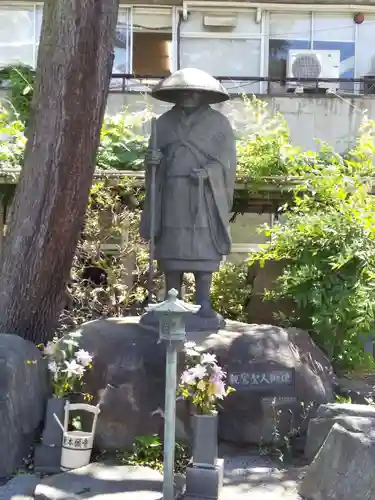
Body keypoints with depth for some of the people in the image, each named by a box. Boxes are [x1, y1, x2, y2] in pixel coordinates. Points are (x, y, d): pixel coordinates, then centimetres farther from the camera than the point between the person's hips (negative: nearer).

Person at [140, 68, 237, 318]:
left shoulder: (218, 122, 8)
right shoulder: (164, 122, 16)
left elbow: (226, 158, 0)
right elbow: (155, 155, 17)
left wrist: (208, 172, -16)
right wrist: (153, 159, -6)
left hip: (204, 196, -2)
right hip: (172, 194, 3)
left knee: (203, 247, -7)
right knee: (171, 247, 2)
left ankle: (204, 303, -3)